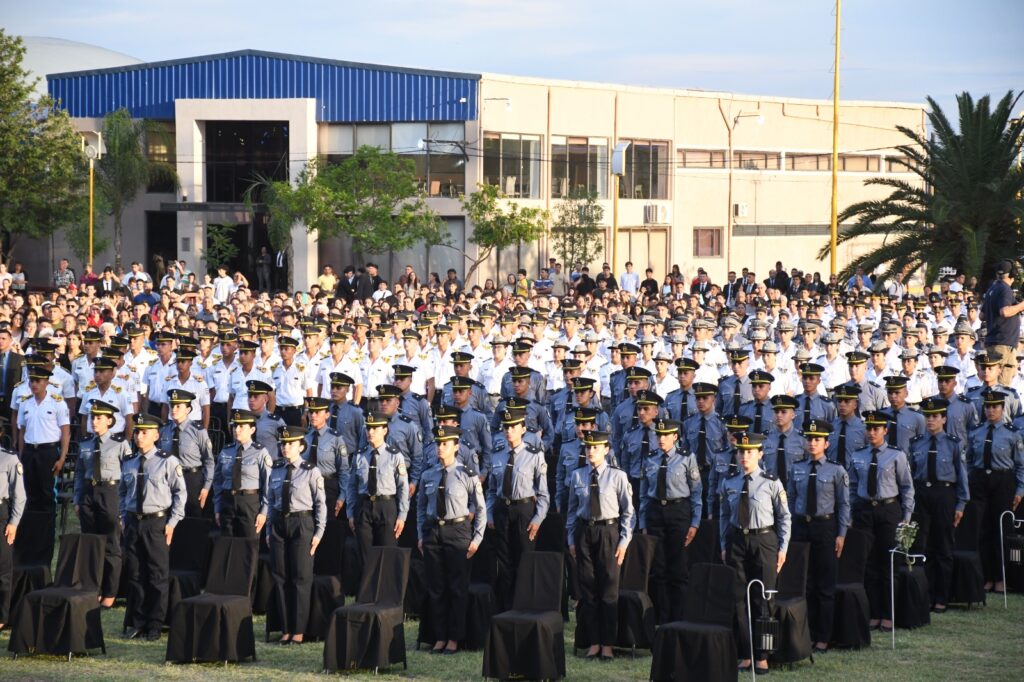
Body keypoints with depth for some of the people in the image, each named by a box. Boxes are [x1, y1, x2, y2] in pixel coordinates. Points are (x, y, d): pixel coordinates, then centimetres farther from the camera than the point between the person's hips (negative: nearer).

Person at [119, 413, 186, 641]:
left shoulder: (167, 462, -5)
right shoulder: (128, 464, 9)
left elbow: (180, 492, -3)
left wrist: (172, 522, -8)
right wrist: (123, 518, 10)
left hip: (157, 522, -4)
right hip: (133, 523, 4)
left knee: (157, 576, 1)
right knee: (134, 575, 8)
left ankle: (154, 626, 7)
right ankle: (135, 623, 17)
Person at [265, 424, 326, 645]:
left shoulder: (311, 471, -5)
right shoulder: (276, 471, 9)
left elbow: (320, 503, -4)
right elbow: (269, 501, 13)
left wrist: (318, 533, -7)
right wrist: (269, 530, 9)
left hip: (301, 523, -5)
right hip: (279, 524, 5)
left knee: (301, 578, -2)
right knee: (280, 577, 6)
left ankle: (298, 631, 3)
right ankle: (286, 629, 13)